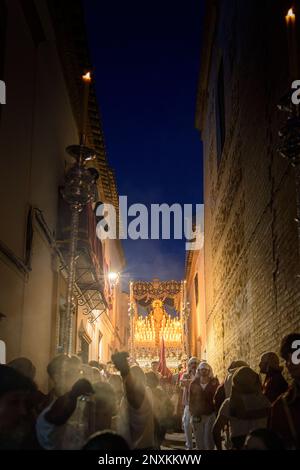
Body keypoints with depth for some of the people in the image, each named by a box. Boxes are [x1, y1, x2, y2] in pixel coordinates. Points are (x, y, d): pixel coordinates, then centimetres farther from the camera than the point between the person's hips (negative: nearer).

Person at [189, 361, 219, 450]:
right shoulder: (194, 383, 7)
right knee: (199, 440, 6)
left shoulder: (214, 382, 3)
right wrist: (192, 413, 4)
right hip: (197, 416, 2)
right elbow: (191, 399, 10)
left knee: (209, 440, -8)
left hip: (210, 415, -2)